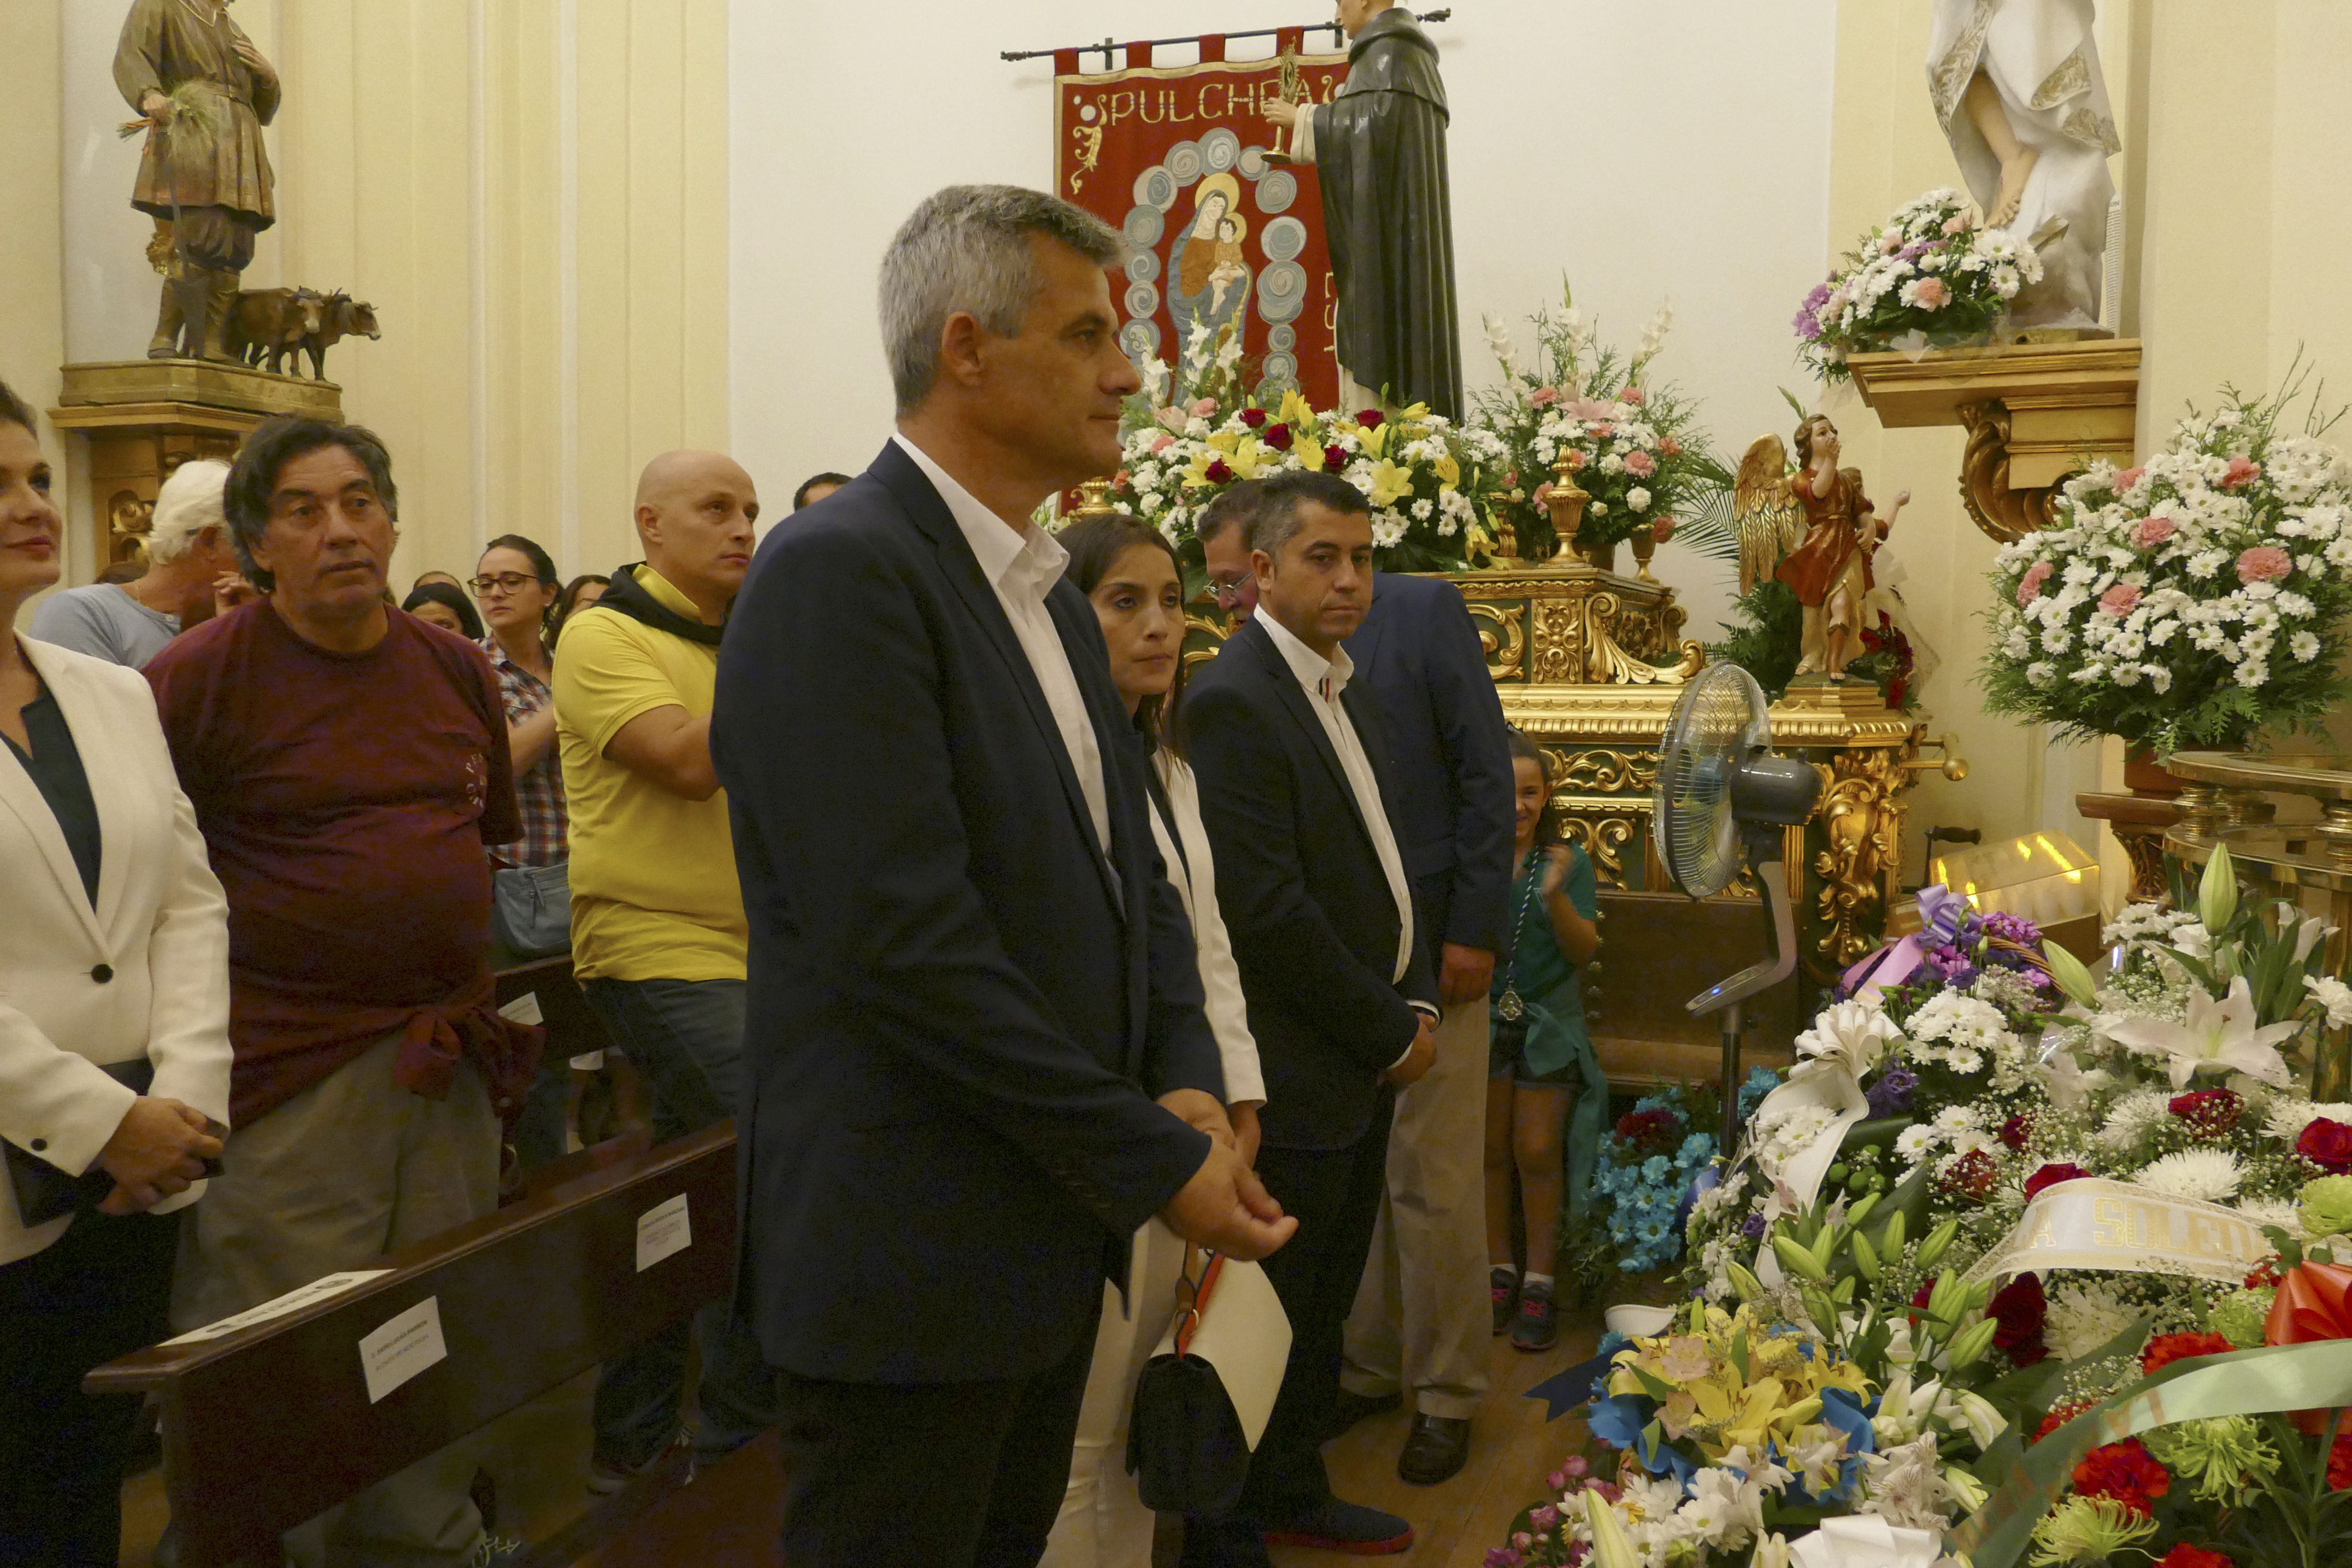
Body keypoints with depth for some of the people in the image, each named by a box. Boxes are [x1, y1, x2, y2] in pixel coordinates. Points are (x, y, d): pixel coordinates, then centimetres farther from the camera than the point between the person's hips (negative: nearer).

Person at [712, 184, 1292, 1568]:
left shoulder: (1052, 597, 12)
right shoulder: (841, 573, -17)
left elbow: (1135, 872, 14)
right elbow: (907, 941, -25)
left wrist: (1190, 1086, -4)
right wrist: (1156, 1161, -17)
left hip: (1056, 1236, 9)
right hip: (914, 1255, -8)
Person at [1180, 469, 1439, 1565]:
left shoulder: (1347, 691, 12)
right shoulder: (1232, 701, -18)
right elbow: (1267, 909, -23)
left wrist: (1414, 1003, 6)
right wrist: (1386, 1034, -14)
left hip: (1367, 1061, 9)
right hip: (1296, 1073, -9)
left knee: (1324, 1308, 21)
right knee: (1272, 1321, 5)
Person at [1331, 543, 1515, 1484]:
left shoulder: (1425, 613, -5)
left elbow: (1486, 774, -7)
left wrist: (1473, 930, -11)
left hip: (1426, 945, -4)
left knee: (1431, 1184, 4)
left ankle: (1446, 1391, 20)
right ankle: (1371, 1366, 26)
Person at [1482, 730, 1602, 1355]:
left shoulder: (1568, 860, -5)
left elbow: (1583, 951, -7)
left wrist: (1556, 896, -23)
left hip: (1547, 1023, -1)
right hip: (1481, 1020, 1)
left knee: (1536, 1150, -4)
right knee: (1490, 1150, 6)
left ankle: (1539, 1281, 7)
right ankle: (1500, 1270, 21)